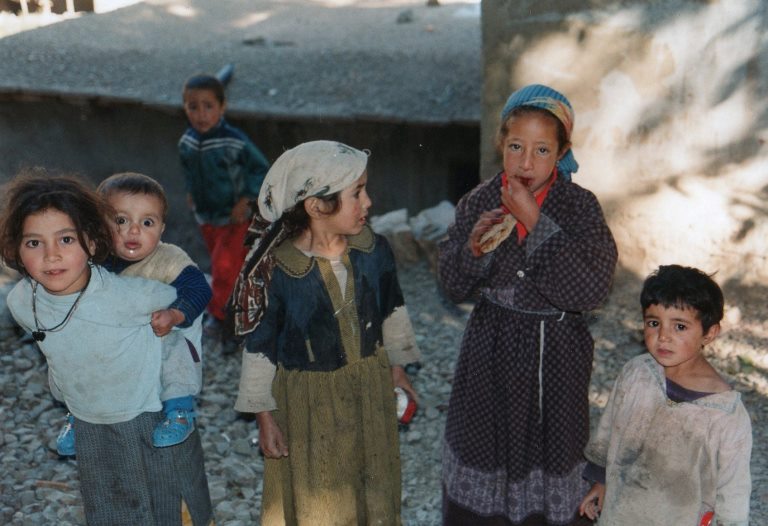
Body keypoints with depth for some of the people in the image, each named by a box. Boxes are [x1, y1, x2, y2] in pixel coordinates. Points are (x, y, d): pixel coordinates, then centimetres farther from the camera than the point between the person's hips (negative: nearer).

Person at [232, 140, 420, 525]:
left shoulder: (374, 251, -11)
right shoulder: (273, 270, -22)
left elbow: (392, 311, 7)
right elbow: (259, 348, -12)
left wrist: (397, 367, 15)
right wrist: (264, 416, -7)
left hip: (369, 390, 4)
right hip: (307, 400, -3)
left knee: (373, 489, 22)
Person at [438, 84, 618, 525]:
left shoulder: (580, 206, -11)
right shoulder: (479, 202, -5)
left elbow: (593, 287, -22)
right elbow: (454, 286, -1)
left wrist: (535, 224, -24)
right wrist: (473, 248, -23)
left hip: (557, 354, -1)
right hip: (492, 353, 2)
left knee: (551, 452, 11)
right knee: (484, 451, 14)